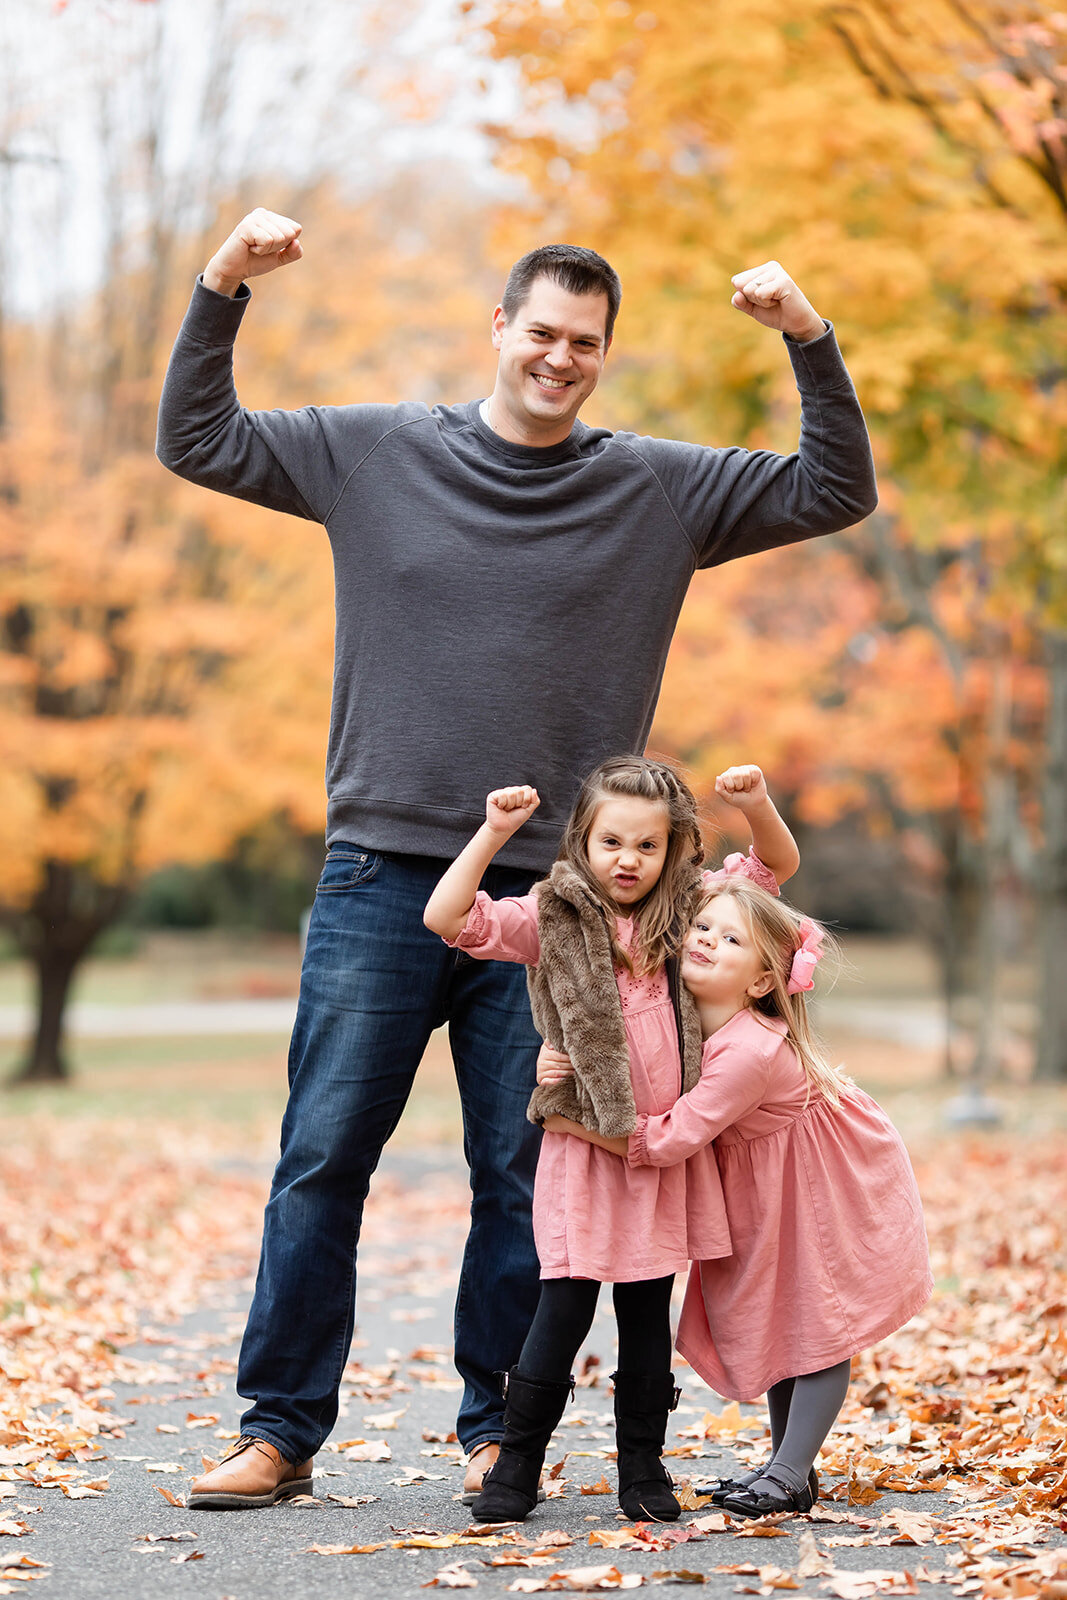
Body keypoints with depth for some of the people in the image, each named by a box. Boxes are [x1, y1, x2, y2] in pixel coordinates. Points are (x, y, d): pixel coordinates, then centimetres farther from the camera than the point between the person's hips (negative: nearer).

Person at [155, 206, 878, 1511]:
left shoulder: (660, 492, 7)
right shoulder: (374, 454, 8)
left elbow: (835, 493, 7)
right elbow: (195, 441, 13)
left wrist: (809, 342, -6)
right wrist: (221, 291, 0)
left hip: (549, 892, 0)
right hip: (380, 875, 0)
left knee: (523, 1180, 3)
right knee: (321, 1159, 0)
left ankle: (499, 1433, 16)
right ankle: (278, 1429, 8)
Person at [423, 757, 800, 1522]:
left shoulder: (690, 908, 7)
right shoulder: (552, 919, -4)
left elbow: (779, 864, 13)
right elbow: (447, 917, -13)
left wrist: (757, 803, -6)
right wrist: (494, 833, -19)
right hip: (587, 1145, -3)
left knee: (648, 1312, 11)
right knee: (565, 1308, -6)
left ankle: (643, 1470, 20)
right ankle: (515, 1467, 7)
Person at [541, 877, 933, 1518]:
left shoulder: (752, 1050, -37)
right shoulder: (686, 1023, -12)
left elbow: (669, 1139, -37)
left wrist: (571, 1121, -31)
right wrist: (563, 1069, -22)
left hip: (839, 1186, -9)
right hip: (774, 1193, 9)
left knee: (819, 1321, -5)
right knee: (777, 1319, 12)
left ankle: (790, 1474, -2)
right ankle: (790, 1464, 21)